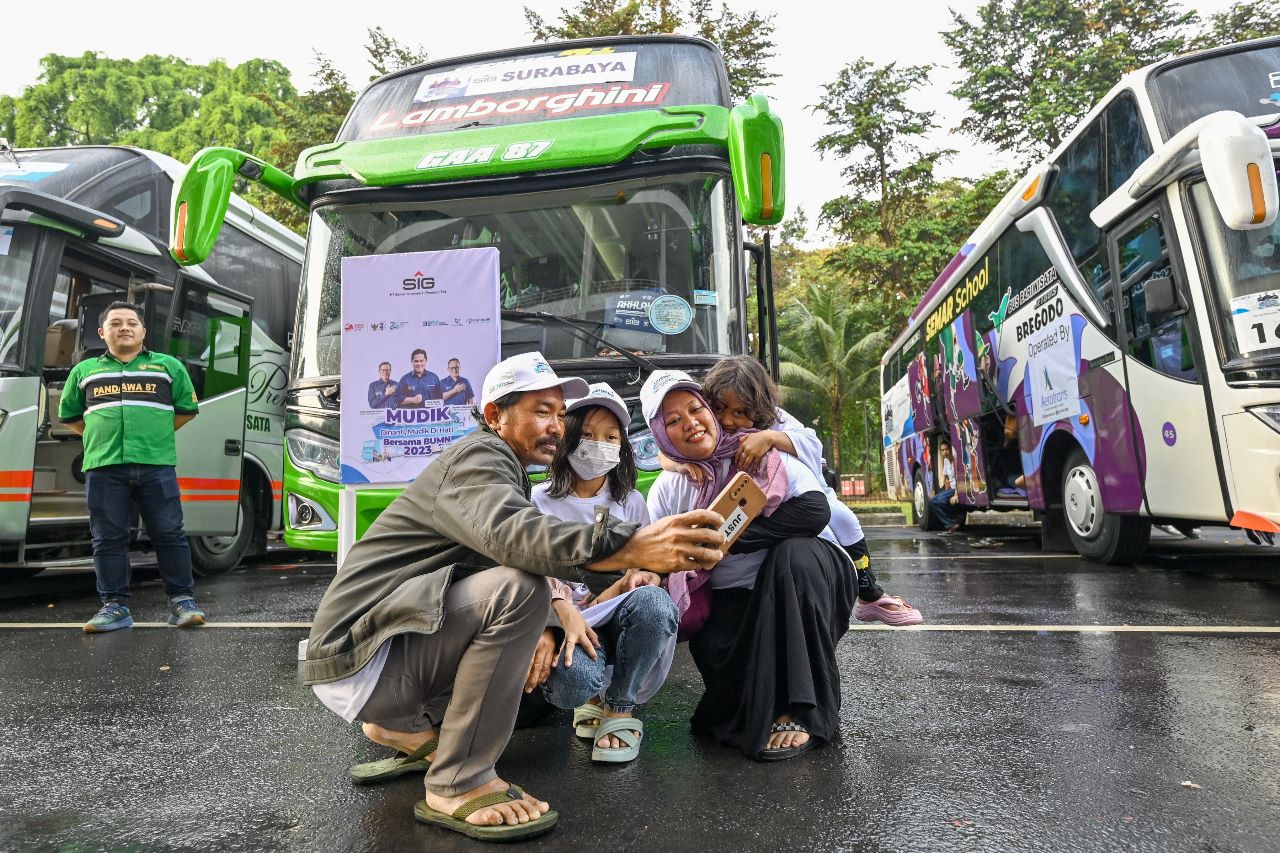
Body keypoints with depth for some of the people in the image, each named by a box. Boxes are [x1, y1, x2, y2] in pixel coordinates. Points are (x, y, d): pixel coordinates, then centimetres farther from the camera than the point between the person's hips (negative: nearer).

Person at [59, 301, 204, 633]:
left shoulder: (168, 366, 12)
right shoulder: (84, 370, 17)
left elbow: (186, 409, 15)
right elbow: (69, 414, 24)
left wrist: (155, 432, 9)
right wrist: (102, 435, 13)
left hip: (157, 465, -2)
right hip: (103, 468, 2)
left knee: (169, 534, -2)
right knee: (108, 539, 4)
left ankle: (182, 601, 4)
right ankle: (115, 606, 12)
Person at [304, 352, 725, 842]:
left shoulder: (507, 470, 16)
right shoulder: (478, 456, -16)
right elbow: (512, 535, -36)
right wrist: (632, 548, -47)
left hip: (388, 633, 9)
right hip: (355, 650, -9)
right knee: (519, 590, -28)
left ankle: (405, 725, 16)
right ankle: (457, 787, -16)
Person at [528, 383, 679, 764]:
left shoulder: (632, 502, 13)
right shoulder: (540, 501, 5)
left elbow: (648, 570, 8)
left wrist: (640, 579, -18)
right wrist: (563, 613, -24)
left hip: (616, 620, 2)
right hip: (559, 621, -2)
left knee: (653, 602, -34)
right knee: (573, 677, -37)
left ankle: (620, 709, -7)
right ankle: (593, 699, 6)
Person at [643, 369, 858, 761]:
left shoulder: (760, 452, -4)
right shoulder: (666, 489, 6)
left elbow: (816, 509, -19)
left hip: (801, 581, 0)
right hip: (735, 604, 1)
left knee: (794, 551, -34)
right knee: (712, 646, -32)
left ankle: (804, 711, -25)